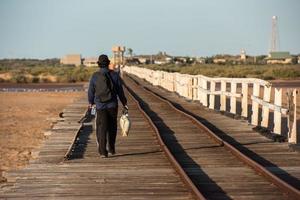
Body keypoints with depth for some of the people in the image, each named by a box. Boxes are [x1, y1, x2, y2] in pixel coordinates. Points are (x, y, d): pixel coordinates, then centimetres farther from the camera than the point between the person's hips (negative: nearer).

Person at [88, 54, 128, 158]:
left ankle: (103, 151, -11)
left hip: (100, 106, -1)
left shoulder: (95, 76, -6)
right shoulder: (114, 75, -4)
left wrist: (91, 102, 22)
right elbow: (120, 91, 0)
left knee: (102, 128, 0)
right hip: (112, 105, 1)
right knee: (112, 128, 17)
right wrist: (124, 104, 11)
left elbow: (91, 91, 3)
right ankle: (111, 149, 27)